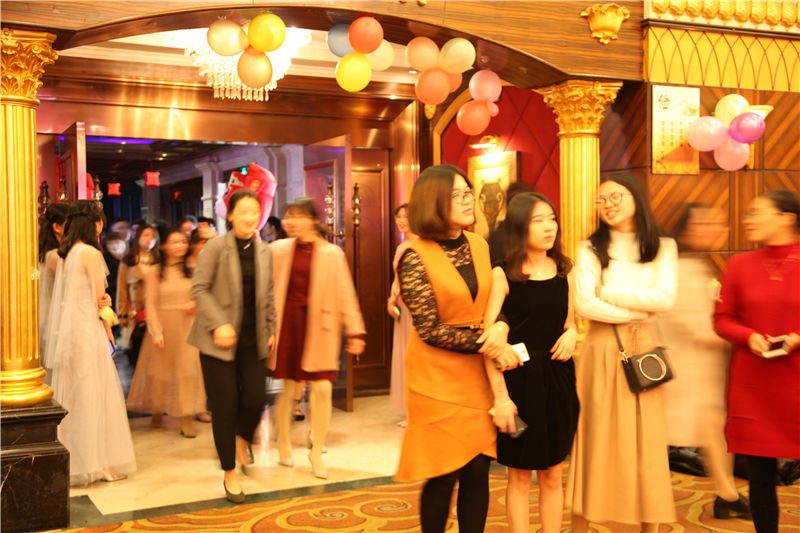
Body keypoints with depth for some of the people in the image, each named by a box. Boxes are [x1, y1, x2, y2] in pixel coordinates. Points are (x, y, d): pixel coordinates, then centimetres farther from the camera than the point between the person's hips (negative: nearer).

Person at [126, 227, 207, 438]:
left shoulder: (191, 270, 6)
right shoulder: (155, 272, -2)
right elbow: (150, 304, -4)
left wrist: (196, 304, -7)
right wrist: (156, 331, -12)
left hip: (187, 325, 2)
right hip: (163, 324, -1)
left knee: (187, 369, -5)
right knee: (161, 370, 9)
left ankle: (186, 420, -4)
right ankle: (157, 412, 28)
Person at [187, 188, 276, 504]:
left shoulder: (265, 252, 8)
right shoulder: (216, 247, -7)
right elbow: (199, 289, -10)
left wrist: (271, 329, 13)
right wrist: (218, 324, -18)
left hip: (252, 339, 4)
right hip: (219, 339, -4)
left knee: (256, 398, -3)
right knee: (224, 405, 0)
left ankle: (241, 437, 34)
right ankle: (229, 474, 16)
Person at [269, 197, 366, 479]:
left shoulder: (332, 254, -1)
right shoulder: (279, 250, 3)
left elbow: (345, 294, 1)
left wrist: (355, 331, -3)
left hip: (319, 326, -1)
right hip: (287, 323, 1)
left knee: (322, 389, -4)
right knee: (287, 388, 8)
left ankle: (317, 452, 14)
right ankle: (283, 445, 30)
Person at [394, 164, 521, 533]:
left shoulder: (480, 246, 7)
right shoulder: (415, 257, -11)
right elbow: (429, 329, -13)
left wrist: (501, 326, -6)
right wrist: (487, 343, -14)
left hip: (478, 375, 5)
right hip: (437, 378, -5)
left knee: (478, 471, 5)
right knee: (443, 477, 1)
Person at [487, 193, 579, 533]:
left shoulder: (563, 270, 7)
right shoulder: (503, 275, -9)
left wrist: (571, 333, -5)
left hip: (557, 377, 4)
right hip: (519, 379, -4)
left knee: (552, 476, 13)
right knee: (520, 478, 6)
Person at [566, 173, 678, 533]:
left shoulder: (662, 247, 8)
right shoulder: (591, 249, 2)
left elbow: (666, 299, -7)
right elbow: (584, 305, -11)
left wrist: (608, 292, -8)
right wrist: (637, 311, -7)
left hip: (644, 348, 2)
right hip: (602, 349, -2)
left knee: (647, 441, 4)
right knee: (596, 439, 1)